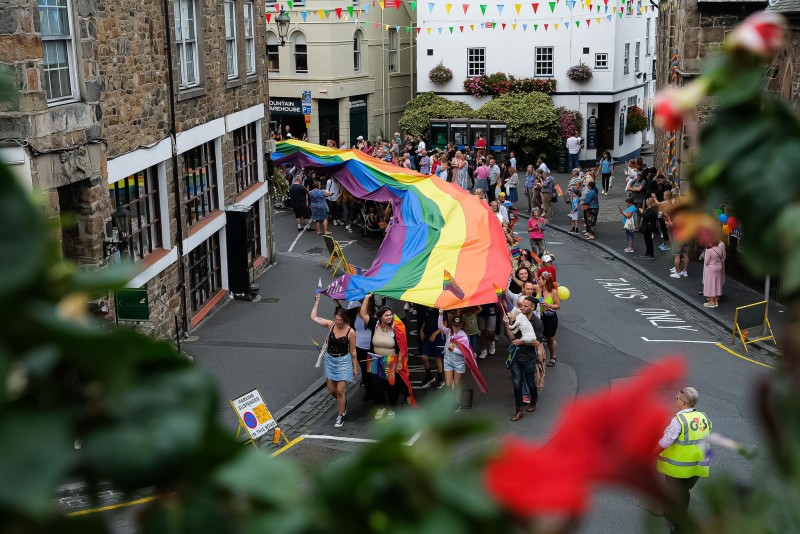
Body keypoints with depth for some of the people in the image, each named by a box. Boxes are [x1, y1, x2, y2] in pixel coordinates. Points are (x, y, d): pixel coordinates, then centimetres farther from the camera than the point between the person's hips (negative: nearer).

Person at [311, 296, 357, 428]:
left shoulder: (350, 332, -15)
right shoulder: (330, 325, -5)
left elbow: (353, 351, -7)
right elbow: (313, 317, 1)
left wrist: (355, 367, -2)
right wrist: (316, 302, -3)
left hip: (343, 362, -4)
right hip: (330, 360, 4)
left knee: (340, 390, -3)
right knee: (331, 389, 12)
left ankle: (340, 415, 13)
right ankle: (343, 402, 42)